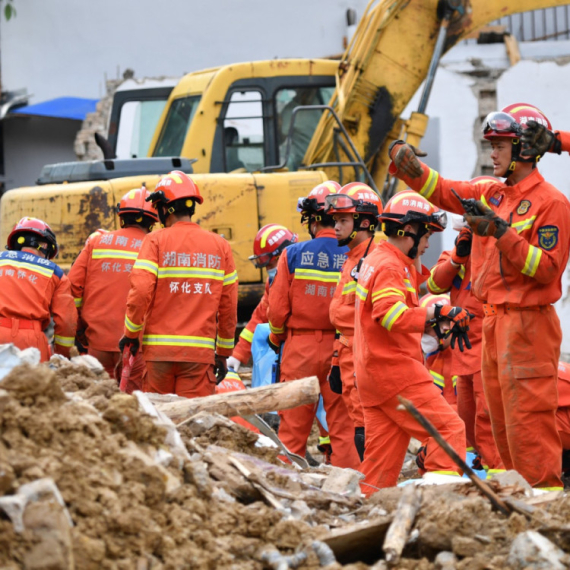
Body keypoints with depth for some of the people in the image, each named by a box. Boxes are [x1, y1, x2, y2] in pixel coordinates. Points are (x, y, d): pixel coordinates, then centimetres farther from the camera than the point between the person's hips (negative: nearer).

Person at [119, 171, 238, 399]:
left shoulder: (156, 241, -3)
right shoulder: (220, 246, 7)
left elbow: (140, 292, -12)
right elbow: (228, 306, 9)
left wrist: (131, 334, 3)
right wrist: (224, 352, 17)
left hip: (159, 349, -1)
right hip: (200, 351, 1)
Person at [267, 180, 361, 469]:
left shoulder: (293, 254, -7)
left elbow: (278, 309, -5)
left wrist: (276, 339, 14)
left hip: (300, 347, 0)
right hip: (342, 350, 0)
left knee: (293, 424, 8)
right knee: (343, 426, 5)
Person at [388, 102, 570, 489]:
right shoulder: (492, 194, 14)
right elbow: (442, 191, 16)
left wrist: (502, 233, -23)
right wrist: (408, 163, -2)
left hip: (527, 325, -9)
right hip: (495, 320, 9)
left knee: (528, 420, -10)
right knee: (502, 421, 12)